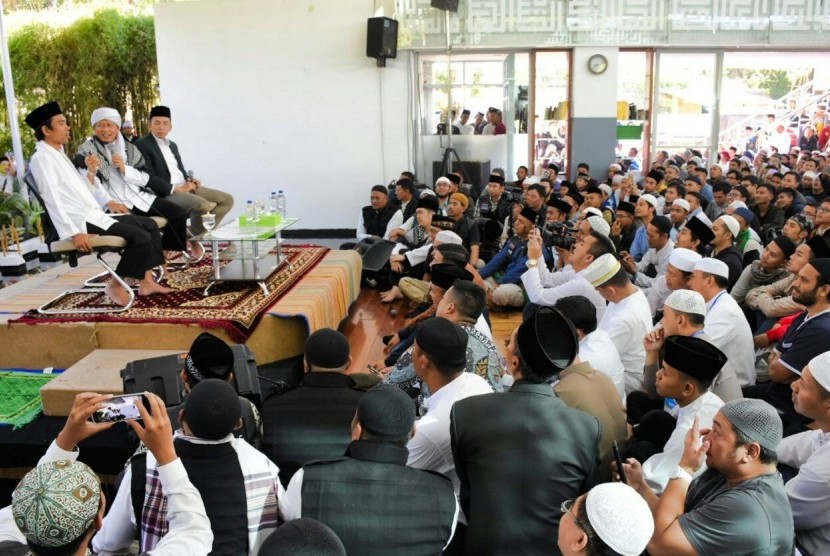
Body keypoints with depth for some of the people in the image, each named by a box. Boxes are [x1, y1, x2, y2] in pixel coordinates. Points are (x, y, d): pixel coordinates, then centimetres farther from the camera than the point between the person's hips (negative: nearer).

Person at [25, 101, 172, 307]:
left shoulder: (59, 154, 19)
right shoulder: (42, 158, -10)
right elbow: (52, 199, -21)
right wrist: (74, 233, -27)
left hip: (93, 215, 10)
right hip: (81, 221, -10)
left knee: (149, 224, 10)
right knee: (140, 237, -21)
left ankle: (146, 281, 4)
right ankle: (115, 285, -7)